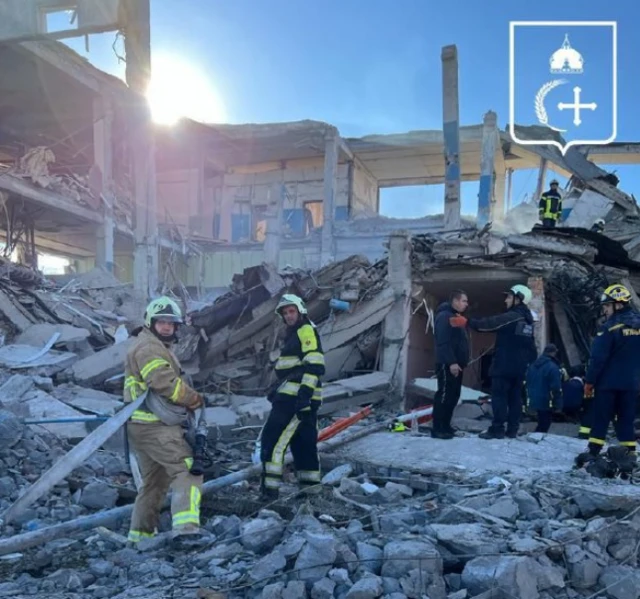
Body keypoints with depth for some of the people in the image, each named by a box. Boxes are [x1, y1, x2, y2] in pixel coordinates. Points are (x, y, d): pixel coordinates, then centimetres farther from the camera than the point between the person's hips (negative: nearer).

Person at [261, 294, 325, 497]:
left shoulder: (307, 330, -6)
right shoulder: (294, 334, 24)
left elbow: (314, 365, -18)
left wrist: (305, 392, -26)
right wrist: (278, 389, 28)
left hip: (296, 396, -10)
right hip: (293, 395, 10)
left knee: (273, 438, -11)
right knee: (303, 443, 10)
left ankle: (270, 486, -12)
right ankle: (311, 488, 14)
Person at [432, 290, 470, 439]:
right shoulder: (444, 316, -12)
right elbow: (443, 343, -21)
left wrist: (462, 362, 21)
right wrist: (451, 362, -25)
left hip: (456, 364, 10)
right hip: (447, 365, -10)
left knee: (453, 396, 11)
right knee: (444, 395, -10)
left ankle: (445, 426, 17)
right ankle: (437, 429, -8)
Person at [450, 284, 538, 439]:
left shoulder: (512, 316, -13)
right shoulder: (528, 320, 16)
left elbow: (490, 323, -22)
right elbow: (531, 346, 21)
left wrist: (467, 322, -21)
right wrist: (531, 361, 27)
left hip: (504, 365, -9)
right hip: (519, 366, 9)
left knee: (499, 396, -6)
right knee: (515, 396, 9)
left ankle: (497, 429, -8)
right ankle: (512, 429, 9)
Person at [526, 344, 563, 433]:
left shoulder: (532, 366, 11)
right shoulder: (553, 367, -16)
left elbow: (528, 384, 18)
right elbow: (556, 388, -18)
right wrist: (558, 405, -14)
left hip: (534, 401, 8)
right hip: (547, 402, -8)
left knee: (541, 425, 19)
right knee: (543, 427, -2)